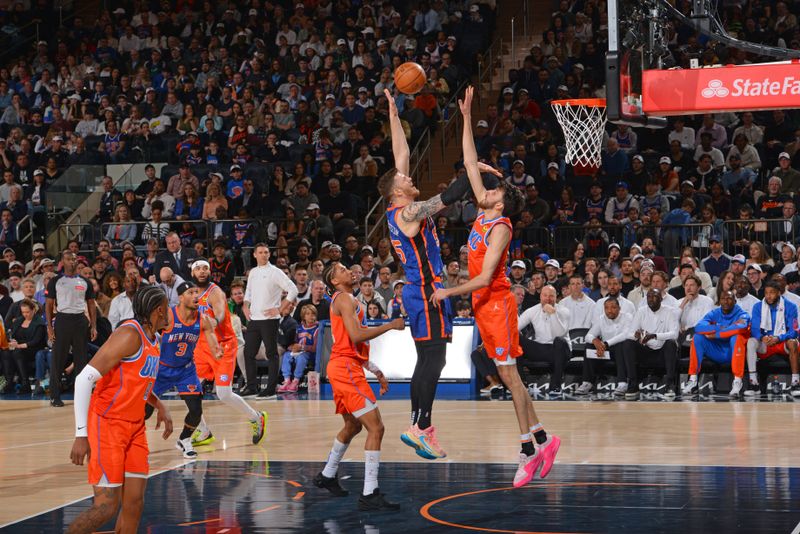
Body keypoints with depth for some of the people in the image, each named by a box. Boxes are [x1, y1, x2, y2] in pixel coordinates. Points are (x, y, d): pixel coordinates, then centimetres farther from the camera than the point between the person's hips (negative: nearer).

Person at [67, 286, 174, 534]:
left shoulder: (153, 339, 12)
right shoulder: (130, 334, -17)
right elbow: (85, 378, -20)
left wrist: (160, 406, 13)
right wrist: (81, 435, -23)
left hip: (135, 427, 9)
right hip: (107, 425, -9)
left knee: (134, 503, 2)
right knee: (106, 507, -11)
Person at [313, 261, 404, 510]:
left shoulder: (347, 300, 22)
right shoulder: (344, 298, -10)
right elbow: (356, 336, -22)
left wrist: (376, 371, 23)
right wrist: (390, 325, -15)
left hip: (343, 367, 11)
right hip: (346, 368, -11)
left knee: (353, 426, 27)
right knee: (376, 427, -14)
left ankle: (327, 476, 41)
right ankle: (369, 495, -18)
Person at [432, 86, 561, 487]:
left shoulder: (500, 228, -15)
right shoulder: (484, 214, 8)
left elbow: (484, 277, -21)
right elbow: (471, 164, 12)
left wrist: (450, 292, -16)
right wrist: (467, 118, 9)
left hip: (497, 302, -8)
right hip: (484, 303, 8)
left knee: (509, 375, -7)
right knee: (508, 376, 8)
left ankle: (529, 449, -4)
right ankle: (541, 439, 12)